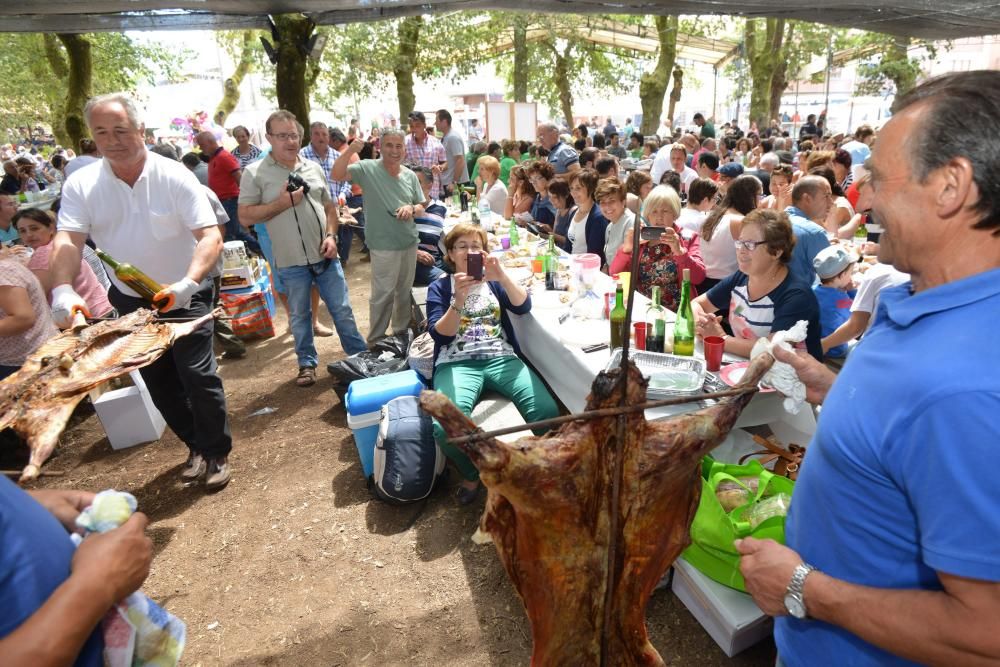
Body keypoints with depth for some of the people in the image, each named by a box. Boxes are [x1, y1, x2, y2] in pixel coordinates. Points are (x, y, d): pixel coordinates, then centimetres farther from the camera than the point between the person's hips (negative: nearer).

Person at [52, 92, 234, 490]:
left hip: (184, 295, -4)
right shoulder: (81, 185, -6)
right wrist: (63, 289, -34)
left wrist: (188, 284, -38)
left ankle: (217, 453, 12)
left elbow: (211, 237, -23)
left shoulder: (175, 176, -15)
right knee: (159, 382, 13)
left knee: (197, 374, -8)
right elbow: (67, 241, -15)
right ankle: (197, 446, 32)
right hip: (130, 301, 4)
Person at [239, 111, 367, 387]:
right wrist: (282, 203, -16)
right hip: (291, 262, -2)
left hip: (325, 257, 3)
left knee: (343, 310, 10)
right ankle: (307, 363, 29)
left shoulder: (314, 168, 8)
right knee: (300, 316, 12)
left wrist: (330, 235, -3)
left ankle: (361, 356, 24)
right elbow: (245, 216, -8)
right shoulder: (255, 173, -5)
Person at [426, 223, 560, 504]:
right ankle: (471, 475, 0)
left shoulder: (493, 281, 18)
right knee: (446, 426, -33)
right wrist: (459, 299, -17)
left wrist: (502, 276, -16)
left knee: (547, 411, -26)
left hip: (502, 358, 2)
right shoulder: (439, 287, 11)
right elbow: (440, 334, -2)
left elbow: (524, 307, 0)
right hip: (457, 363, -2)